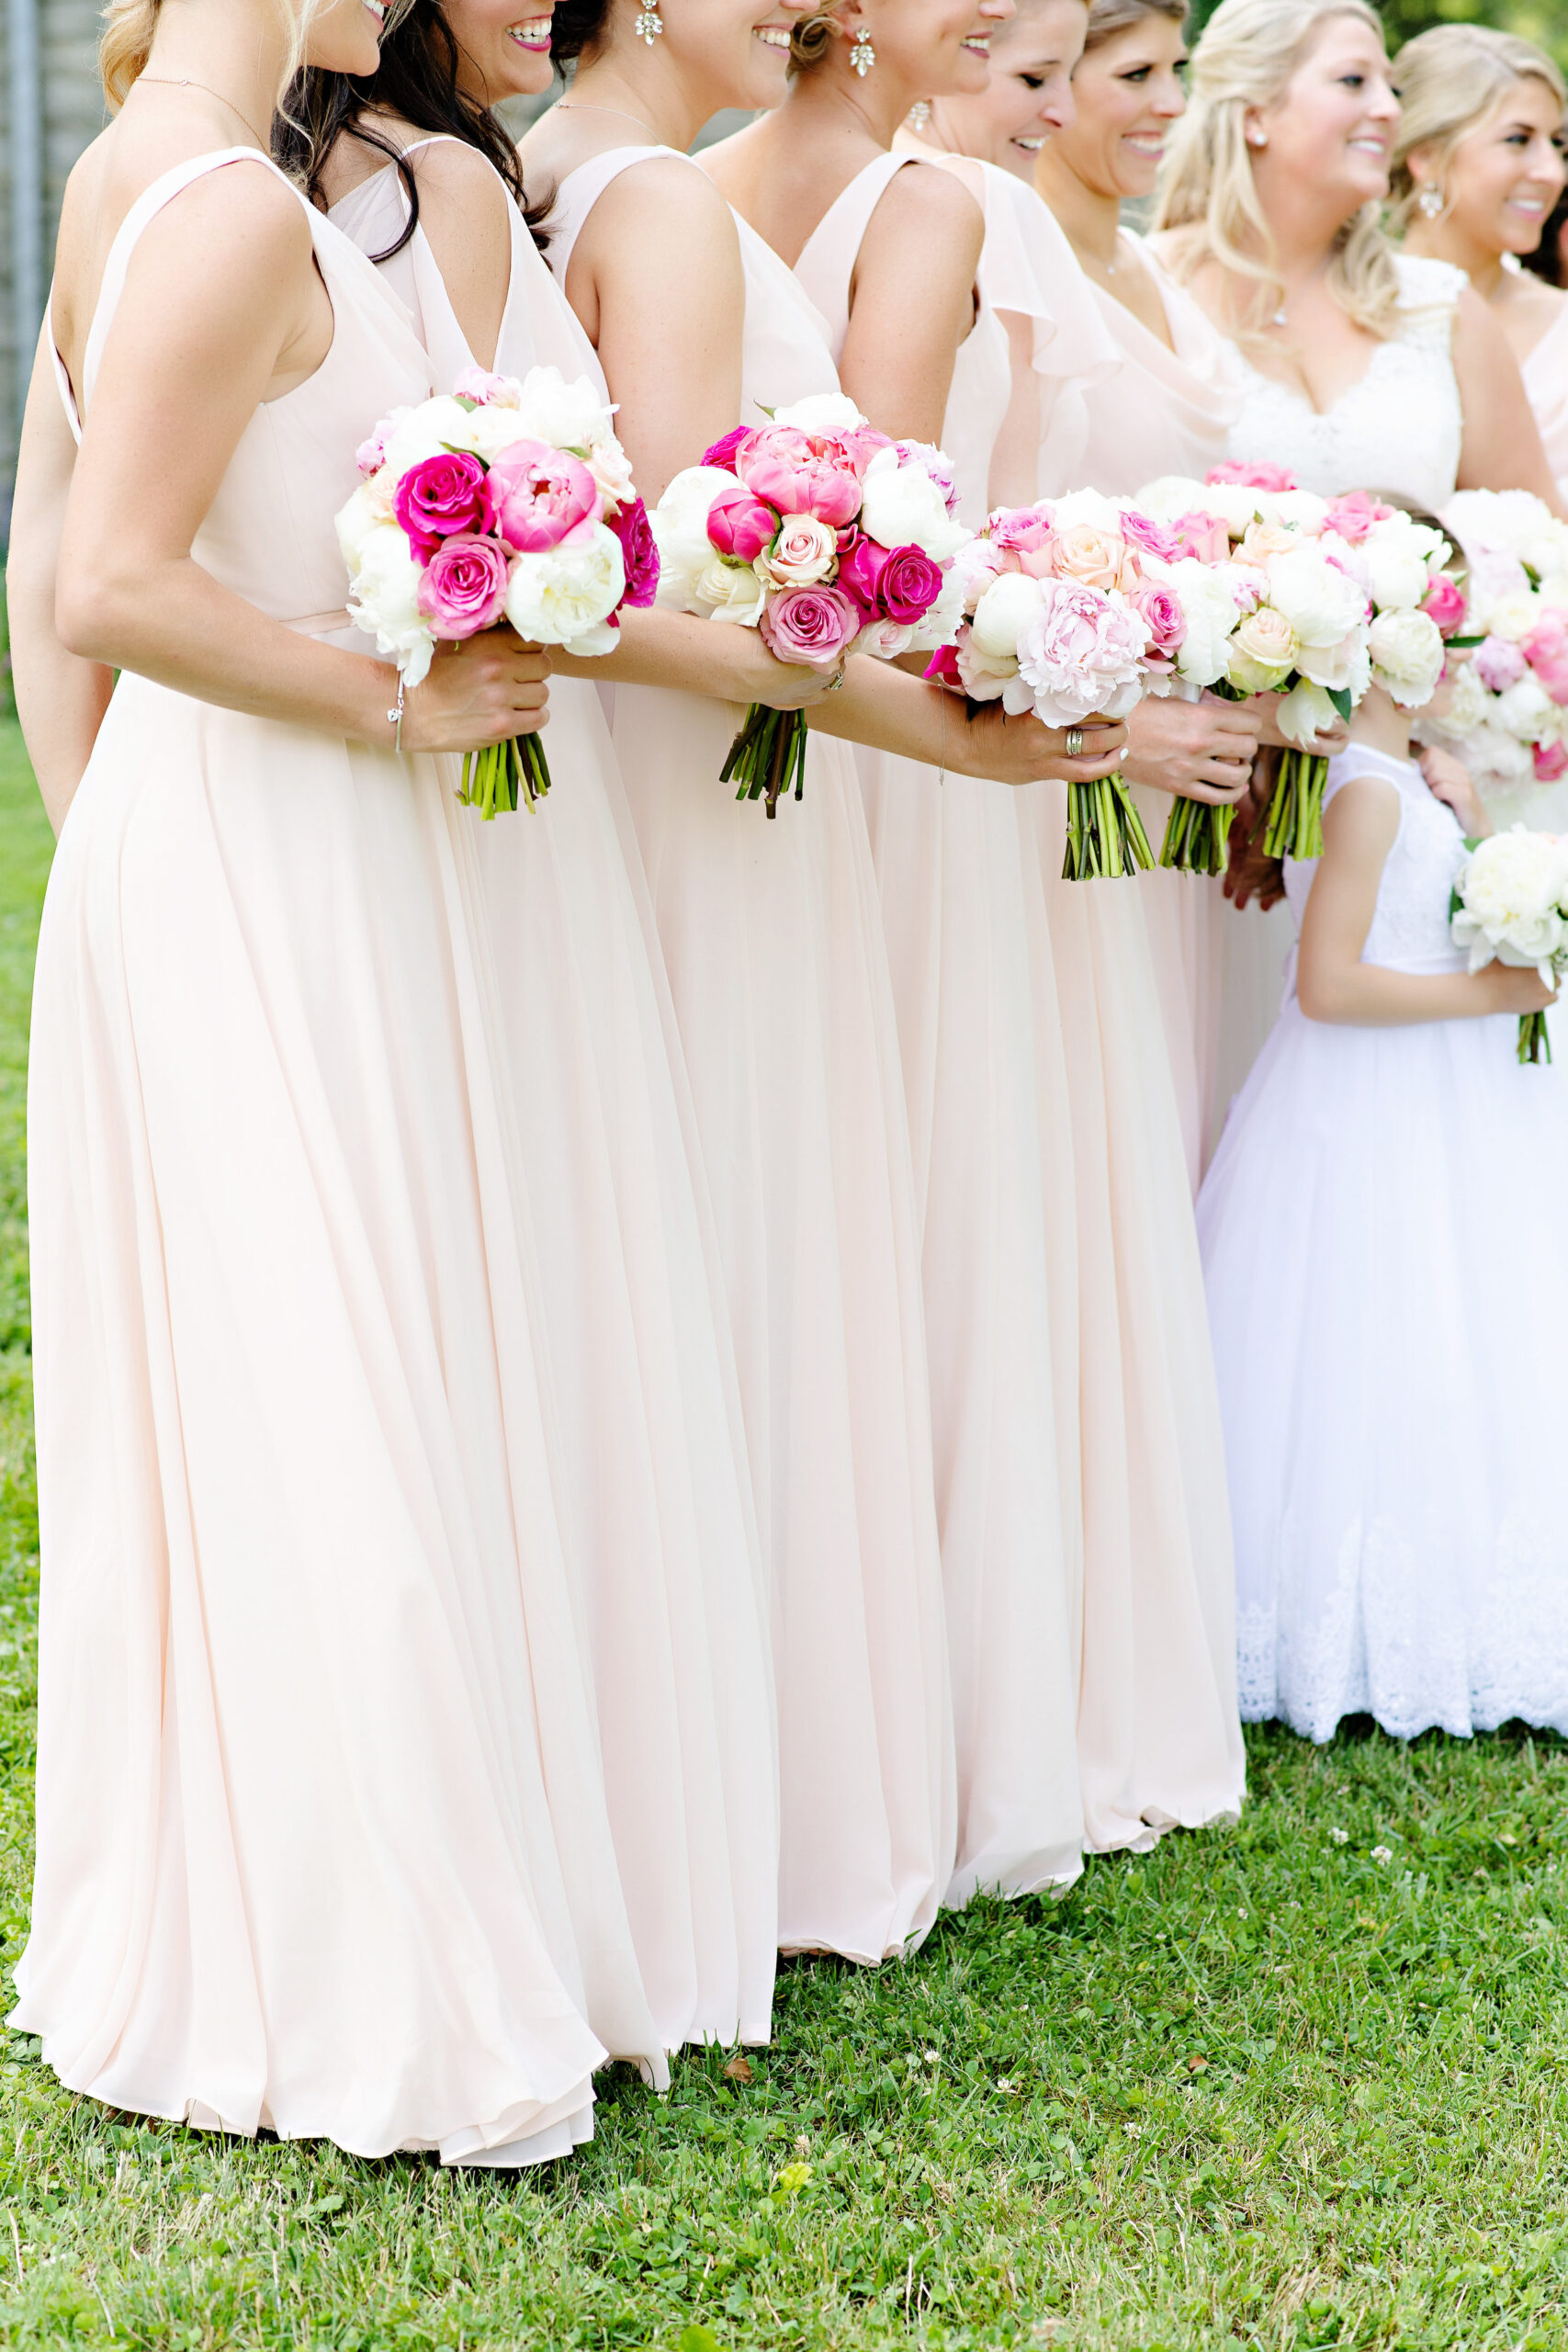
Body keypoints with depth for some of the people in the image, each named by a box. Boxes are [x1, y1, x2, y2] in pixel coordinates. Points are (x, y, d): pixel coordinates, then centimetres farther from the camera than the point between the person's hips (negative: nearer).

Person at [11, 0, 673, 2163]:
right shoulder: (241, 209, -16)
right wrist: (403, 701, -14)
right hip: (277, 868, -10)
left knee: (188, 1402, 15)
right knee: (334, 1416, -3)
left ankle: (185, 1943, 27)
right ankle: (379, 2000, 8)